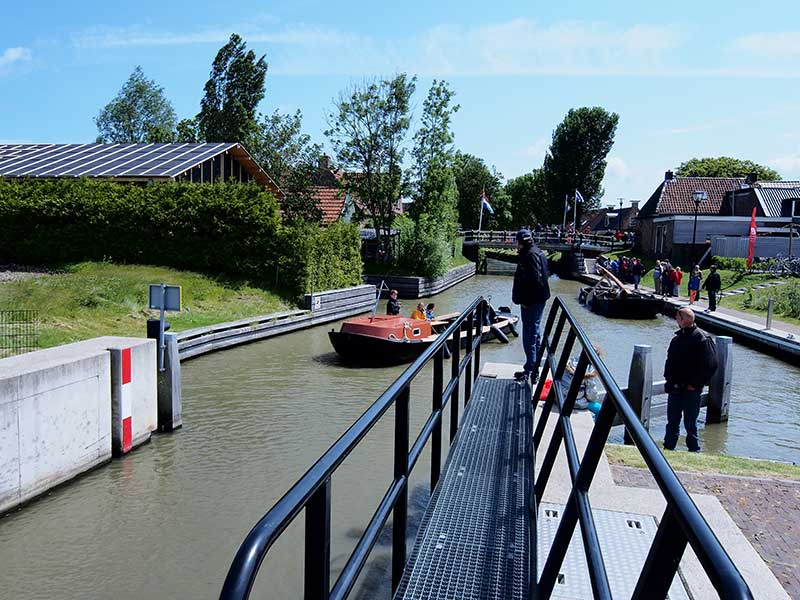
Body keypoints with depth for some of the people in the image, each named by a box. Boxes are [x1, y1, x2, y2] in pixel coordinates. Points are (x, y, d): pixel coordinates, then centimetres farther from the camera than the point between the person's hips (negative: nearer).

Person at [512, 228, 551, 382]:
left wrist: (524, 300, -20)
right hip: (540, 299, 10)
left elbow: (533, 279, -24)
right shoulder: (539, 253, 13)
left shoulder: (529, 255, -17)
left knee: (529, 336, -3)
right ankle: (534, 370, 23)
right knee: (535, 333, 15)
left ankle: (530, 370, 2)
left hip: (531, 301, -10)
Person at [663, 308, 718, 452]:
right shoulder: (677, 339, 10)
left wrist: (695, 384, -13)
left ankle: (694, 450, 17)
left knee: (690, 423, 2)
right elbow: (669, 361, 19)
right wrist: (669, 378, 7)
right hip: (675, 388, 6)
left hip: (691, 390, -6)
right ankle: (668, 449, 20)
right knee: (672, 422, 11)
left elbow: (710, 365, -13)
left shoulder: (703, 339, -11)